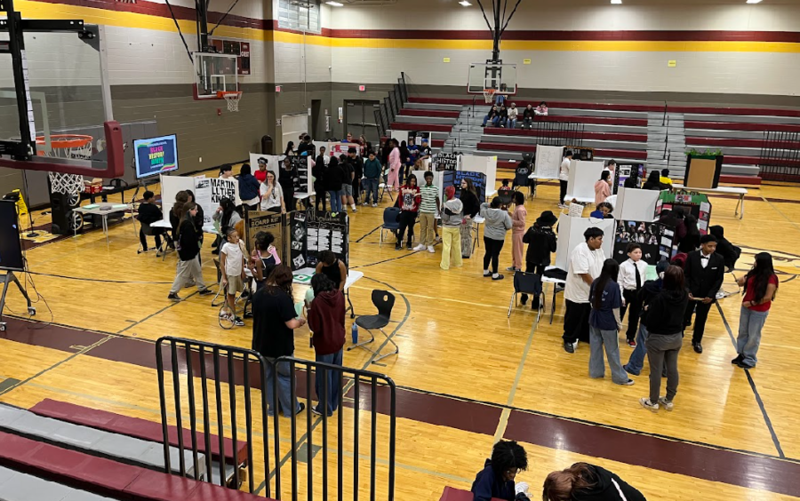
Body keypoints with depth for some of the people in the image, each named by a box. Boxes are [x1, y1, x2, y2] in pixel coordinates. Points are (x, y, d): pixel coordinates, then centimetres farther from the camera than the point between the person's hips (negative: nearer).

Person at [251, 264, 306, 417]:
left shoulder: (258, 295, -2)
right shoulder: (283, 297, -24)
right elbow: (291, 324, -24)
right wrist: (300, 321, -2)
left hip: (262, 345, 6)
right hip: (280, 347, -6)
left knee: (268, 376, 20)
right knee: (285, 377, 12)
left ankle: (273, 408, 33)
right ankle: (291, 408, 27)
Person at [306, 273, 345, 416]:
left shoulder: (318, 301, -24)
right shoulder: (339, 295, -5)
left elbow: (315, 327, -18)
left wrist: (310, 310, -7)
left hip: (325, 344, -6)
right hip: (338, 340, 6)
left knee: (324, 377, 10)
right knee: (336, 374, 21)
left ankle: (325, 408, 25)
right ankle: (334, 403, 37)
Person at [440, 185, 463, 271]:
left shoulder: (447, 204, -20)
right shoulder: (460, 202, 0)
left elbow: (445, 218, -18)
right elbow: (462, 216, 7)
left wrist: (442, 212, -3)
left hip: (447, 228, -6)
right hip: (456, 227, 6)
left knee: (446, 246, 0)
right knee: (457, 245, 16)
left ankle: (445, 265, 4)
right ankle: (457, 262, 27)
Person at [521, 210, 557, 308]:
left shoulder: (532, 229, -12)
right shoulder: (550, 234, -20)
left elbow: (524, 240, -3)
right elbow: (553, 249, -13)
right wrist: (555, 240, 3)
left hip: (530, 257, 3)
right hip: (543, 260, -3)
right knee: (538, 279, 8)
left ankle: (524, 297, 30)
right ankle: (535, 303, 13)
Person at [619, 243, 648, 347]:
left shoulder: (644, 265, -3)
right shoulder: (624, 265, -12)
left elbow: (644, 280, 6)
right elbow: (620, 282, -9)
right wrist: (620, 296, -13)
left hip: (639, 293, 3)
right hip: (626, 292, -3)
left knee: (635, 316, 14)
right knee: (619, 315, 8)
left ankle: (631, 337, 32)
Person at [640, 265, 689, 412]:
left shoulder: (660, 297, -29)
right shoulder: (684, 295, -9)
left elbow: (649, 321, -22)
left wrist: (647, 310, -3)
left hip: (658, 338, -6)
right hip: (677, 337, 6)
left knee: (656, 370, 8)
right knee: (672, 368, 17)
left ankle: (653, 402, 23)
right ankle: (669, 400, 32)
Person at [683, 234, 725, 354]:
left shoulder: (719, 260, -8)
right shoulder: (691, 256, -10)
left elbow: (719, 279, -4)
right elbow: (686, 275, -5)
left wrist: (711, 295, -10)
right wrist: (687, 291, -13)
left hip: (707, 296, 1)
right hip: (690, 293, -1)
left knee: (701, 319, 14)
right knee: (684, 316, 9)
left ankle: (697, 341, 33)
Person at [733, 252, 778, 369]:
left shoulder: (771, 278, -21)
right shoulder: (754, 272, -3)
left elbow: (767, 297, -21)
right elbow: (744, 283, 9)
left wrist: (752, 303, -16)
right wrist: (741, 281, -14)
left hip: (759, 311, -6)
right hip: (746, 307, 6)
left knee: (753, 336, 6)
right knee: (743, 332, 16)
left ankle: (750, 360, 20)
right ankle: (741, 354, 31)